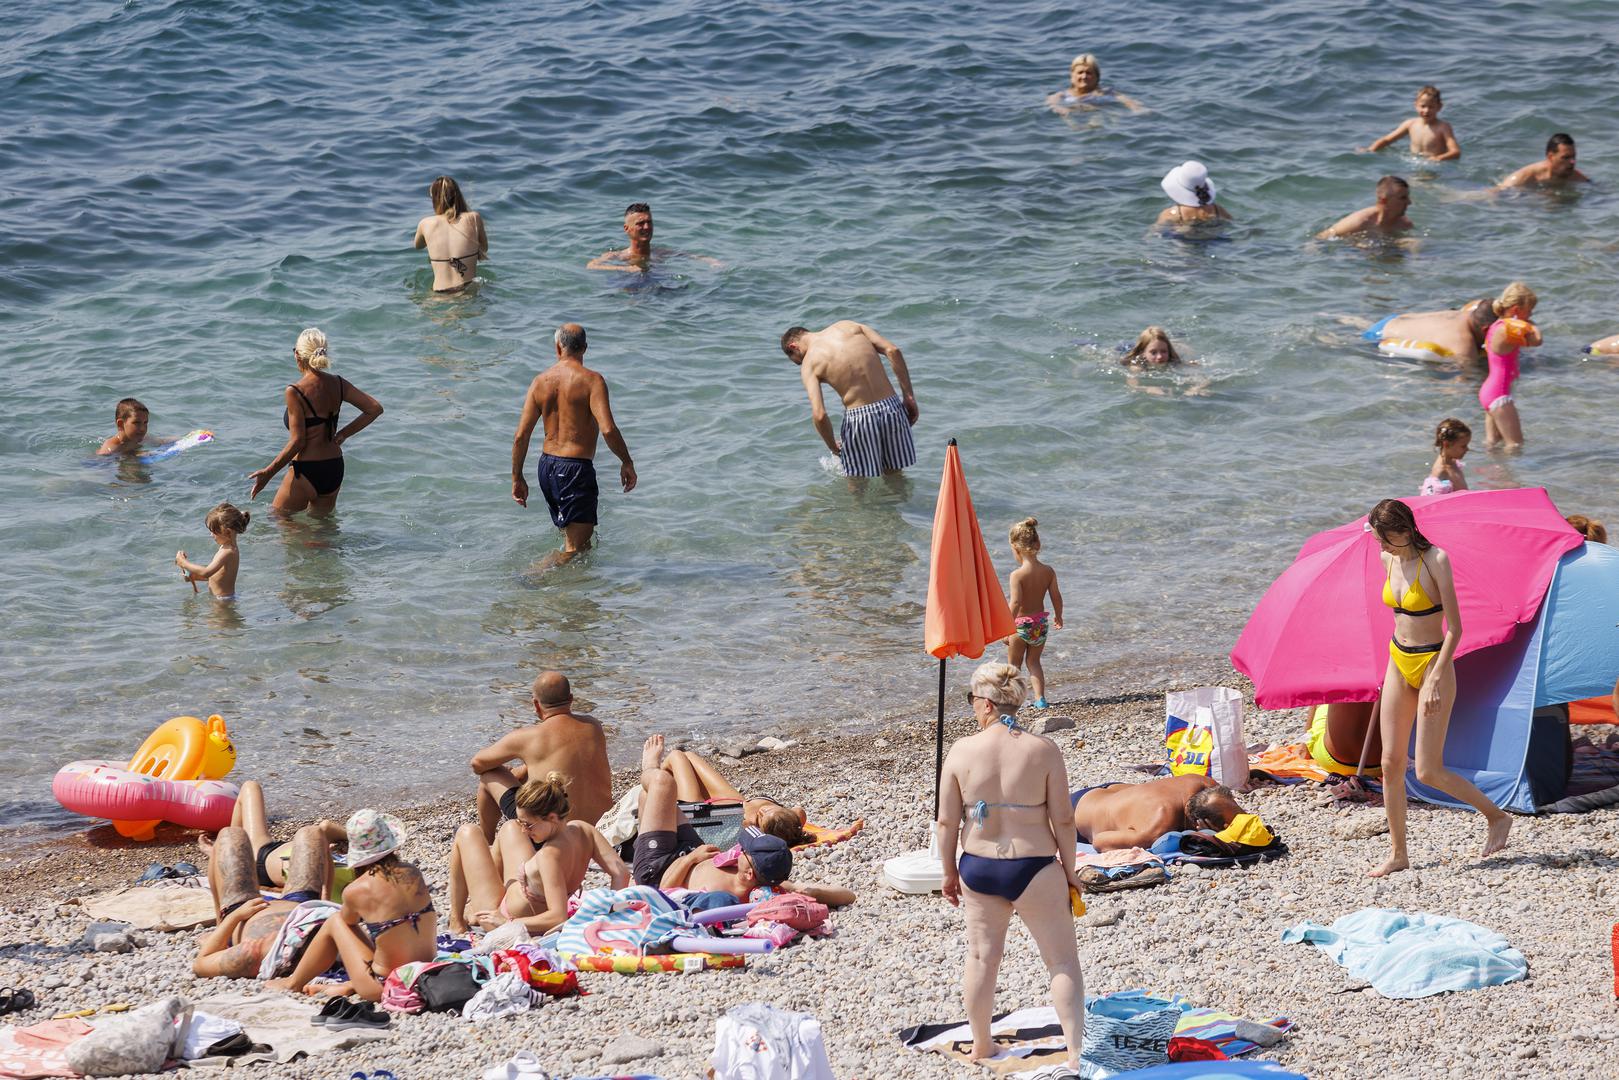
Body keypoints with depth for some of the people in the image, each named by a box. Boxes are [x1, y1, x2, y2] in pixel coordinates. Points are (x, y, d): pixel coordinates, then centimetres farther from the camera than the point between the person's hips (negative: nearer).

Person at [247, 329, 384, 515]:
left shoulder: (295, 393, -18)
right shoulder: (338, 384, 0)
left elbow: (297, 442, -18)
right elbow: (375, 409, 2)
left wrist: (267, 473, -9)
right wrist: (344, 434, 10)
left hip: (307, 472, -6)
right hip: (334, 471, 6)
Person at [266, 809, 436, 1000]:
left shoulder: (356, 892, -13)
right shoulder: (413, 875, -4)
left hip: (386, 988, -4)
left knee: (335, 922, 16)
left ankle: (294, 983, 33)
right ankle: (351, 985, 37)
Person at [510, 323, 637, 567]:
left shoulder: (540, 381, 3)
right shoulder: (591, 380, -11)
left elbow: (521, 436, 2)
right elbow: (608, 429, -21)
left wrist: (517, 478, 11)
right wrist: (627, 462, -6)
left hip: (546, 466, 6)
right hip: (576, 469, -6)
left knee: (573, 536, 24)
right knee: (576, 548, -5)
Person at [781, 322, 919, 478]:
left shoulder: (809, 364, -1)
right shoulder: (848, 326, 9)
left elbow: (819, 415, -12)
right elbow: (893, 351, 0)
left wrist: (833, 446, 7)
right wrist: (909, 396, 3)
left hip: (859, 418, -4)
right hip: (891, 406, 4)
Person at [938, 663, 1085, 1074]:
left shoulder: (962, 751, -8)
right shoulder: (1043, 750, -12)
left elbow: (946, 821, -2)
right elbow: (1062, 820, -10)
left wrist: (950, 872, 12)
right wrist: (1069, 871, 4)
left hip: (978, 868, 3)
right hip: (1033, 869, -3)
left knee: (982, 957, 19)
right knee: (1063, 961, 7)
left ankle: (981, 1046, 33)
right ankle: (1076, 1051, -1)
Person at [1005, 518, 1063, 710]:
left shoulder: (1017, 575, -21)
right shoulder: (1048, 571, -5)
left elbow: (1015, 603, -27)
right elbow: (1056, 597, 1)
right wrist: (1058, 617, 18)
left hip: (1021, 624, -5)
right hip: (1041, 623, 5)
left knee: (1013, 664, 14)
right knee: (1034, 661, 21)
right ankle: (1040, 697, 12)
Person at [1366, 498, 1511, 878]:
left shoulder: (1436, 561, -18)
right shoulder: (1389, 560, 2)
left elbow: (1455, 628, -18)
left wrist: (1435, 680, -21)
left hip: (1433, 664, -7)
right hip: (1399, 664, 7)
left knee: (1427, 771, -7)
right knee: (1391, 763, 4)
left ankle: (1496, 816, 14)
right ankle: (1398, 854, 13)